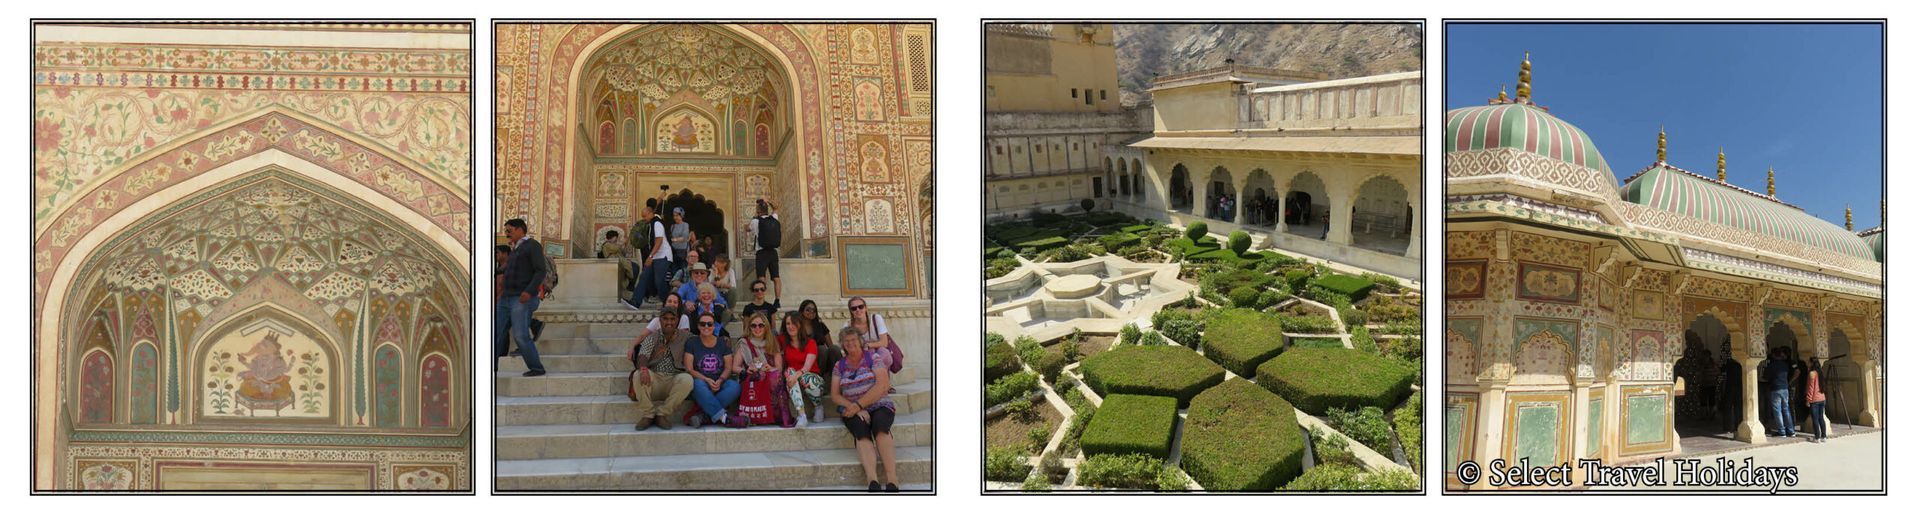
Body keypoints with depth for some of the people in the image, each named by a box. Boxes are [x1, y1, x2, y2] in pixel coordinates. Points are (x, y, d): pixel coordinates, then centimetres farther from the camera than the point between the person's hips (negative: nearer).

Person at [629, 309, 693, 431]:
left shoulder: (683, 336, 15)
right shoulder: (652, 337, 10)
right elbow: (643, 355, -6)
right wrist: (643, 368, -29)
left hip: (674, 379, 0)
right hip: (654, 378, 0)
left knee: (687, 379, -32)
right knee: (639, 375, -32)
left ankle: (663, 414, -20)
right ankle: (647, 415, -20)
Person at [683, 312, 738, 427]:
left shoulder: (723, 343, 14)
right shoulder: (692, 343, 7)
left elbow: (728, 368, 8)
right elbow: (689, 369, -1)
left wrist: (720, 381, -13)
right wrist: (707, 380, -16)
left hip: (720, 384, 2)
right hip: (701, 381, -2)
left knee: (735, 386, -30)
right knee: (698, 384, -37)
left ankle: (703, 415, -35)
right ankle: (722, 417, -43)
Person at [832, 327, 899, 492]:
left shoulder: (873, 357, 6)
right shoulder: (840, 366, 14)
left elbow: (882, 385, -7)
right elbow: (836, 396, 7)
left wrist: (859, 404, -14)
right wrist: (855, 408, -11)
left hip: (879, 405, -1)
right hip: (853, 409, 1)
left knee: (880, 426, -35)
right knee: (861, 431, -33)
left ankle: (892, 478, -46)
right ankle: (872, 479, -52)